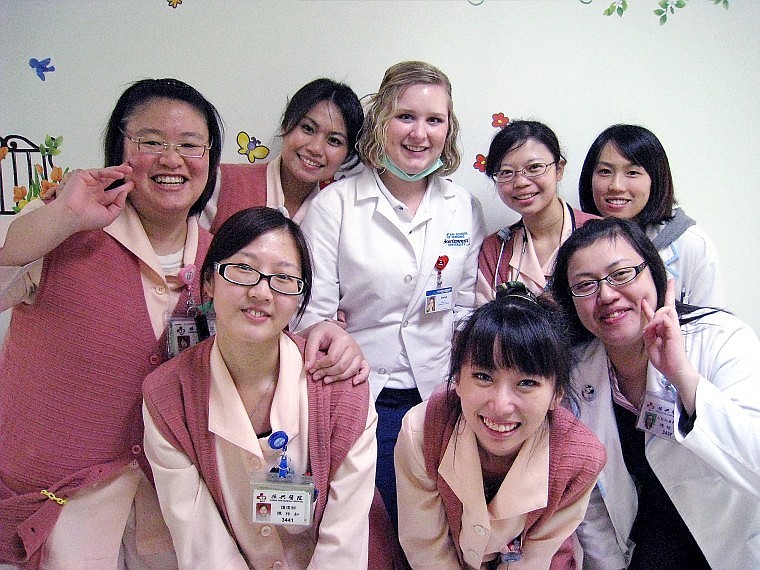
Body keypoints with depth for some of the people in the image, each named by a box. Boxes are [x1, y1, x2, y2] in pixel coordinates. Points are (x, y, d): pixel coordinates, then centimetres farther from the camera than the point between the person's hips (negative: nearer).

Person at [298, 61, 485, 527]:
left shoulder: (465, 208, 4)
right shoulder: (335, 204, -6)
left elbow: (467, 310, 9)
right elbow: (312, 314, -6)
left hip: (439, 397, 3)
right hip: (360, 398, -3)